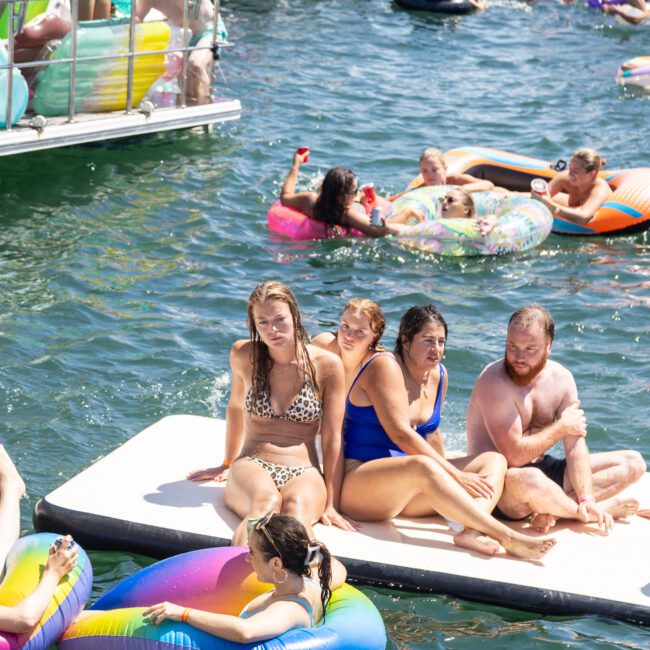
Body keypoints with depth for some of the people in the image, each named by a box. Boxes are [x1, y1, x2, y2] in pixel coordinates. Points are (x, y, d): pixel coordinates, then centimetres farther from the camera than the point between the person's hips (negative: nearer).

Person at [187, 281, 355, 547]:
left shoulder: (327, 365, 2)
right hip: (252, 465, 0)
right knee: (267, 501, -39)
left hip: (304, 472, 0)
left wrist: (331, 504, -3)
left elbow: (332, 439, 3)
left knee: (297, 506, -39)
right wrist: (228, 463, 33)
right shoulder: (244, 355, 6)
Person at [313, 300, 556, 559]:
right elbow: (400, 434, -21)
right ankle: (507, 537, -40)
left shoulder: (439, 375, 12)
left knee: (494, 461, -6)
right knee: (422, 466, -38)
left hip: (408, 492, 9)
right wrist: (455, 474, -22)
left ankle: (472, 530, -38)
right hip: (358, 485, -9)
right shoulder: (384, 366, -12)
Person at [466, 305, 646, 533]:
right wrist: (562, 427, -12)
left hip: (541, 468, 8)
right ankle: (586, 513, -11)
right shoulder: (494, 381, -20)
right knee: (527, 480, -44)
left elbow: (575, 446, -3)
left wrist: (586, 498, -16)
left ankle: (552, 510, -20)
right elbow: (515, 456, -25)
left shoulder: (561, 378, 0)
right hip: (497, 485, -8)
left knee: (632, 463, 2)